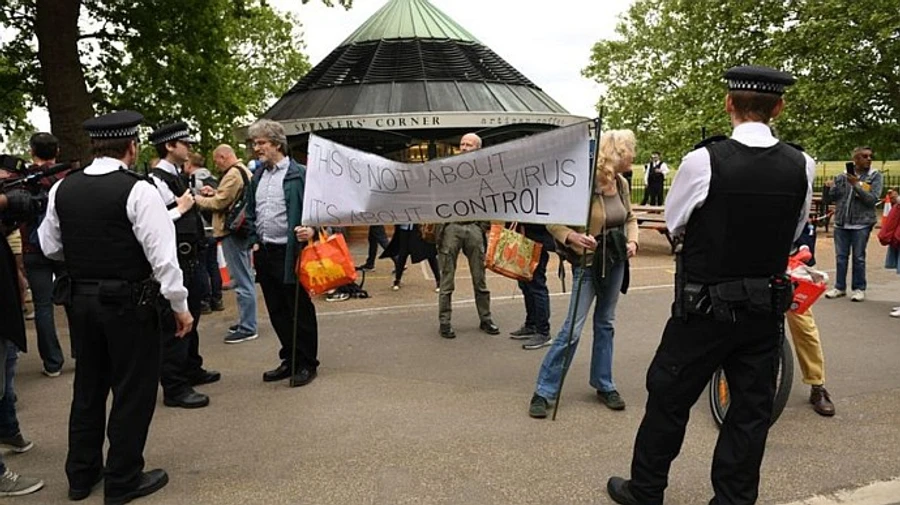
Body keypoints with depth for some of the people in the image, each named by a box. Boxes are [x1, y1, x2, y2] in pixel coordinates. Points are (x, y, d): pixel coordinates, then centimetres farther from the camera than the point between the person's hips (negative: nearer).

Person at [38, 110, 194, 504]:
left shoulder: (62, 189, 2)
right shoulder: (138, 190, -16)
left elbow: (49, 247, 10)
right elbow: (162, 254, -18)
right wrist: (180, 305, -10)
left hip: (80, 299, 6)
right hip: (128, 303, -6)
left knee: (89, 385, 20)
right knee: (133, 390, 7)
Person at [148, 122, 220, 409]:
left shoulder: (177, 177, 14)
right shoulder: (156, 180, -17)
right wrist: (180, 208, -20)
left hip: (190, 258, 11)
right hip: (175, 259, -10)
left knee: (190, 317, 22)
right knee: (174, 323, -3)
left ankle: (191, 369, 39)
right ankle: (174, 388, 7)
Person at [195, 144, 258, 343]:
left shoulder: (232, 175, -16)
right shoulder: (245, 171, 15)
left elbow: (218, 203, -16)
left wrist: (199, 199, 1)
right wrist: (214, 192, 11)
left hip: (232, 232, -10)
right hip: (243, 230, 10)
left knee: (242, 281, -6)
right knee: (245, 279, 16)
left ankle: (247, 328, -1)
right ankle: (246, 321, 25)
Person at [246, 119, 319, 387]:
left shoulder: (299, 174, -8)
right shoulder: (257, 177, 14)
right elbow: (251, 213, 20)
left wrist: (311, 229, -28)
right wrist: (255, 242, 11)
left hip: (289, 252, -7)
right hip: (264, 253, 7)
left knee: (300, 310, 3)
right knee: (277, 311, 14)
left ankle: (306, 364, 15)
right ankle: (290, 360, 27)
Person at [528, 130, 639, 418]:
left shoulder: (621, 184, 2)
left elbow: (630, 218, 17)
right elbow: (553, 222, -17)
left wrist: (632, 241, -2)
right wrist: (572, 237, -35)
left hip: (616, 261, 7)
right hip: (589, 262, -7)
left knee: (606, 324, 15)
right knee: (573, 328, -6)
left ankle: (604, 384, 29)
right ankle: (544, 391, 5)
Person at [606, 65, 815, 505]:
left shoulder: (704, 161, -17)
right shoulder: (801, 167, -4)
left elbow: (673, 222, -2)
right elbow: (793, 234, 10)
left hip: (704, 308, -4)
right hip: (767, 308, 4)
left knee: (669, 398, 11)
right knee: (751, 408, 15)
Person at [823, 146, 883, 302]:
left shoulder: (875, 176, -1)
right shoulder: (843, 176, 4)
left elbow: (873, 199, -12)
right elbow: (832, 198, 9)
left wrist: (856, 185, -21)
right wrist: (828, 188, -12)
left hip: (861, 224, -2)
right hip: (841, 223, 3)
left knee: (858, 257, 4)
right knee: (841, 257, 9)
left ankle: (859, 288, 14)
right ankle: (840, 287, 19)